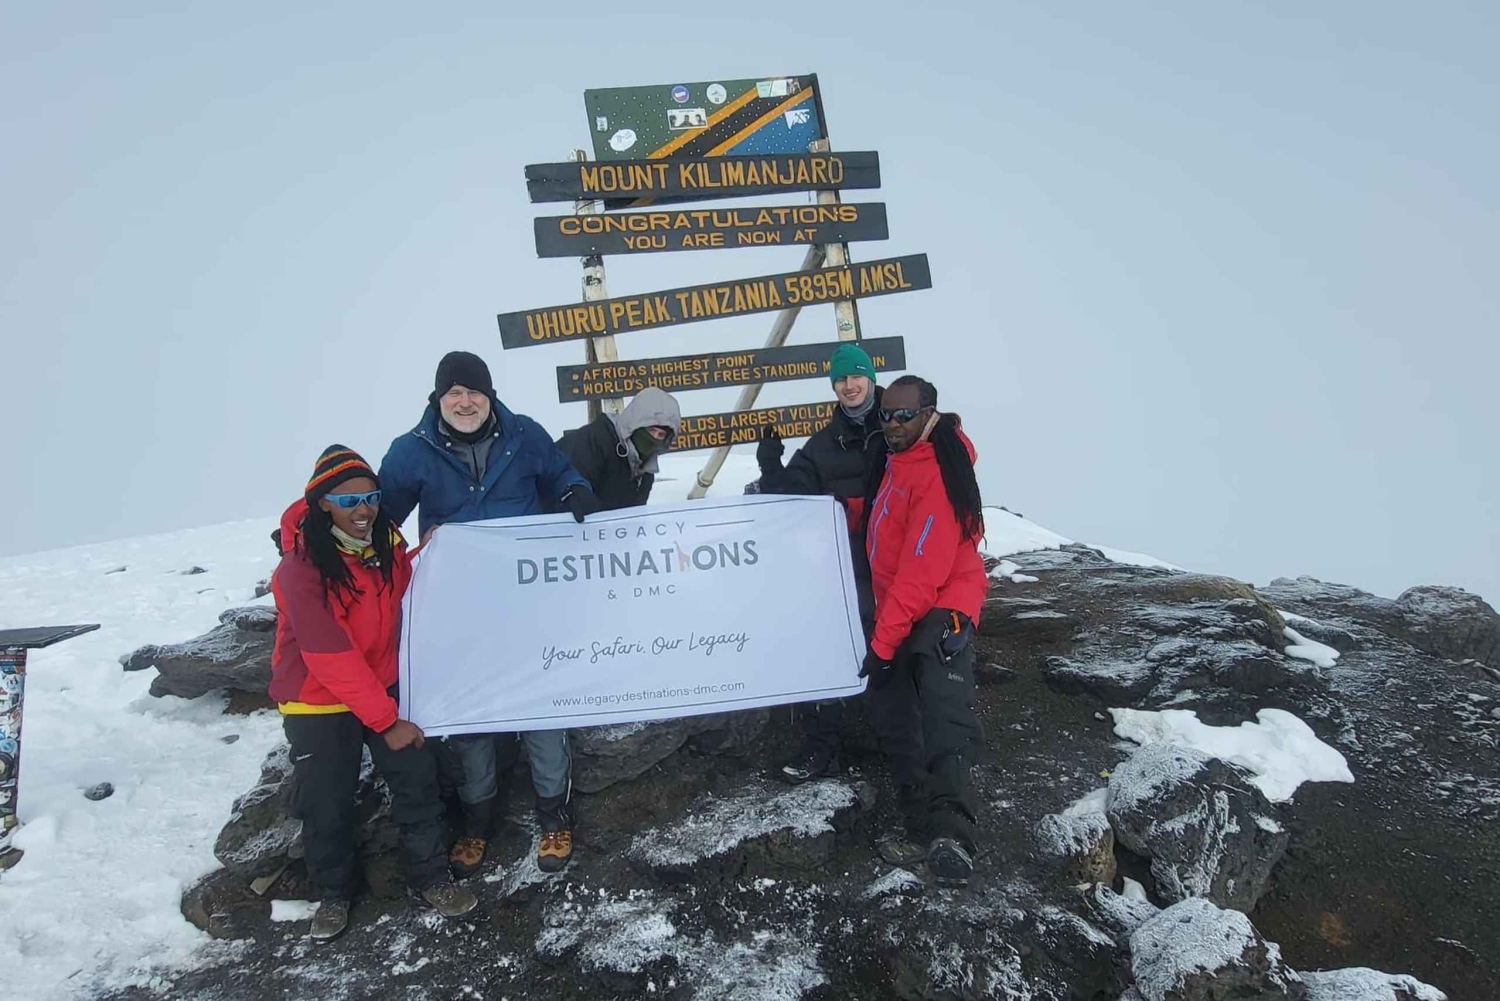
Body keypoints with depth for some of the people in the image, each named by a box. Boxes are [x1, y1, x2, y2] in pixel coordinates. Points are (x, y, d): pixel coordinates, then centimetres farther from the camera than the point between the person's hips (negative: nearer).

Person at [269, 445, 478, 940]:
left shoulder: (388, 541, -7)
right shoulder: (301, 567, -25)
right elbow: (330, 657, -24)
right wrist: (387, 720, -20)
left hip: (383, 686, 4)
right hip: (318, 702, -4)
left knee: (417, 777, 1)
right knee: (325, 805, 5)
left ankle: (430, 876, 21)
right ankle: (334, 891, 32)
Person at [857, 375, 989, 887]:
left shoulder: (937, 473, -17)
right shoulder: (893, 459, 12)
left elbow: (922, 570, -22)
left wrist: (883, 640, -21)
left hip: (940, 611, -10)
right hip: (898, 614, 10)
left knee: (943, 718, -27)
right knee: (895, 725, 8)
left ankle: (950, 832, -37)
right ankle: (923, 828, 14)